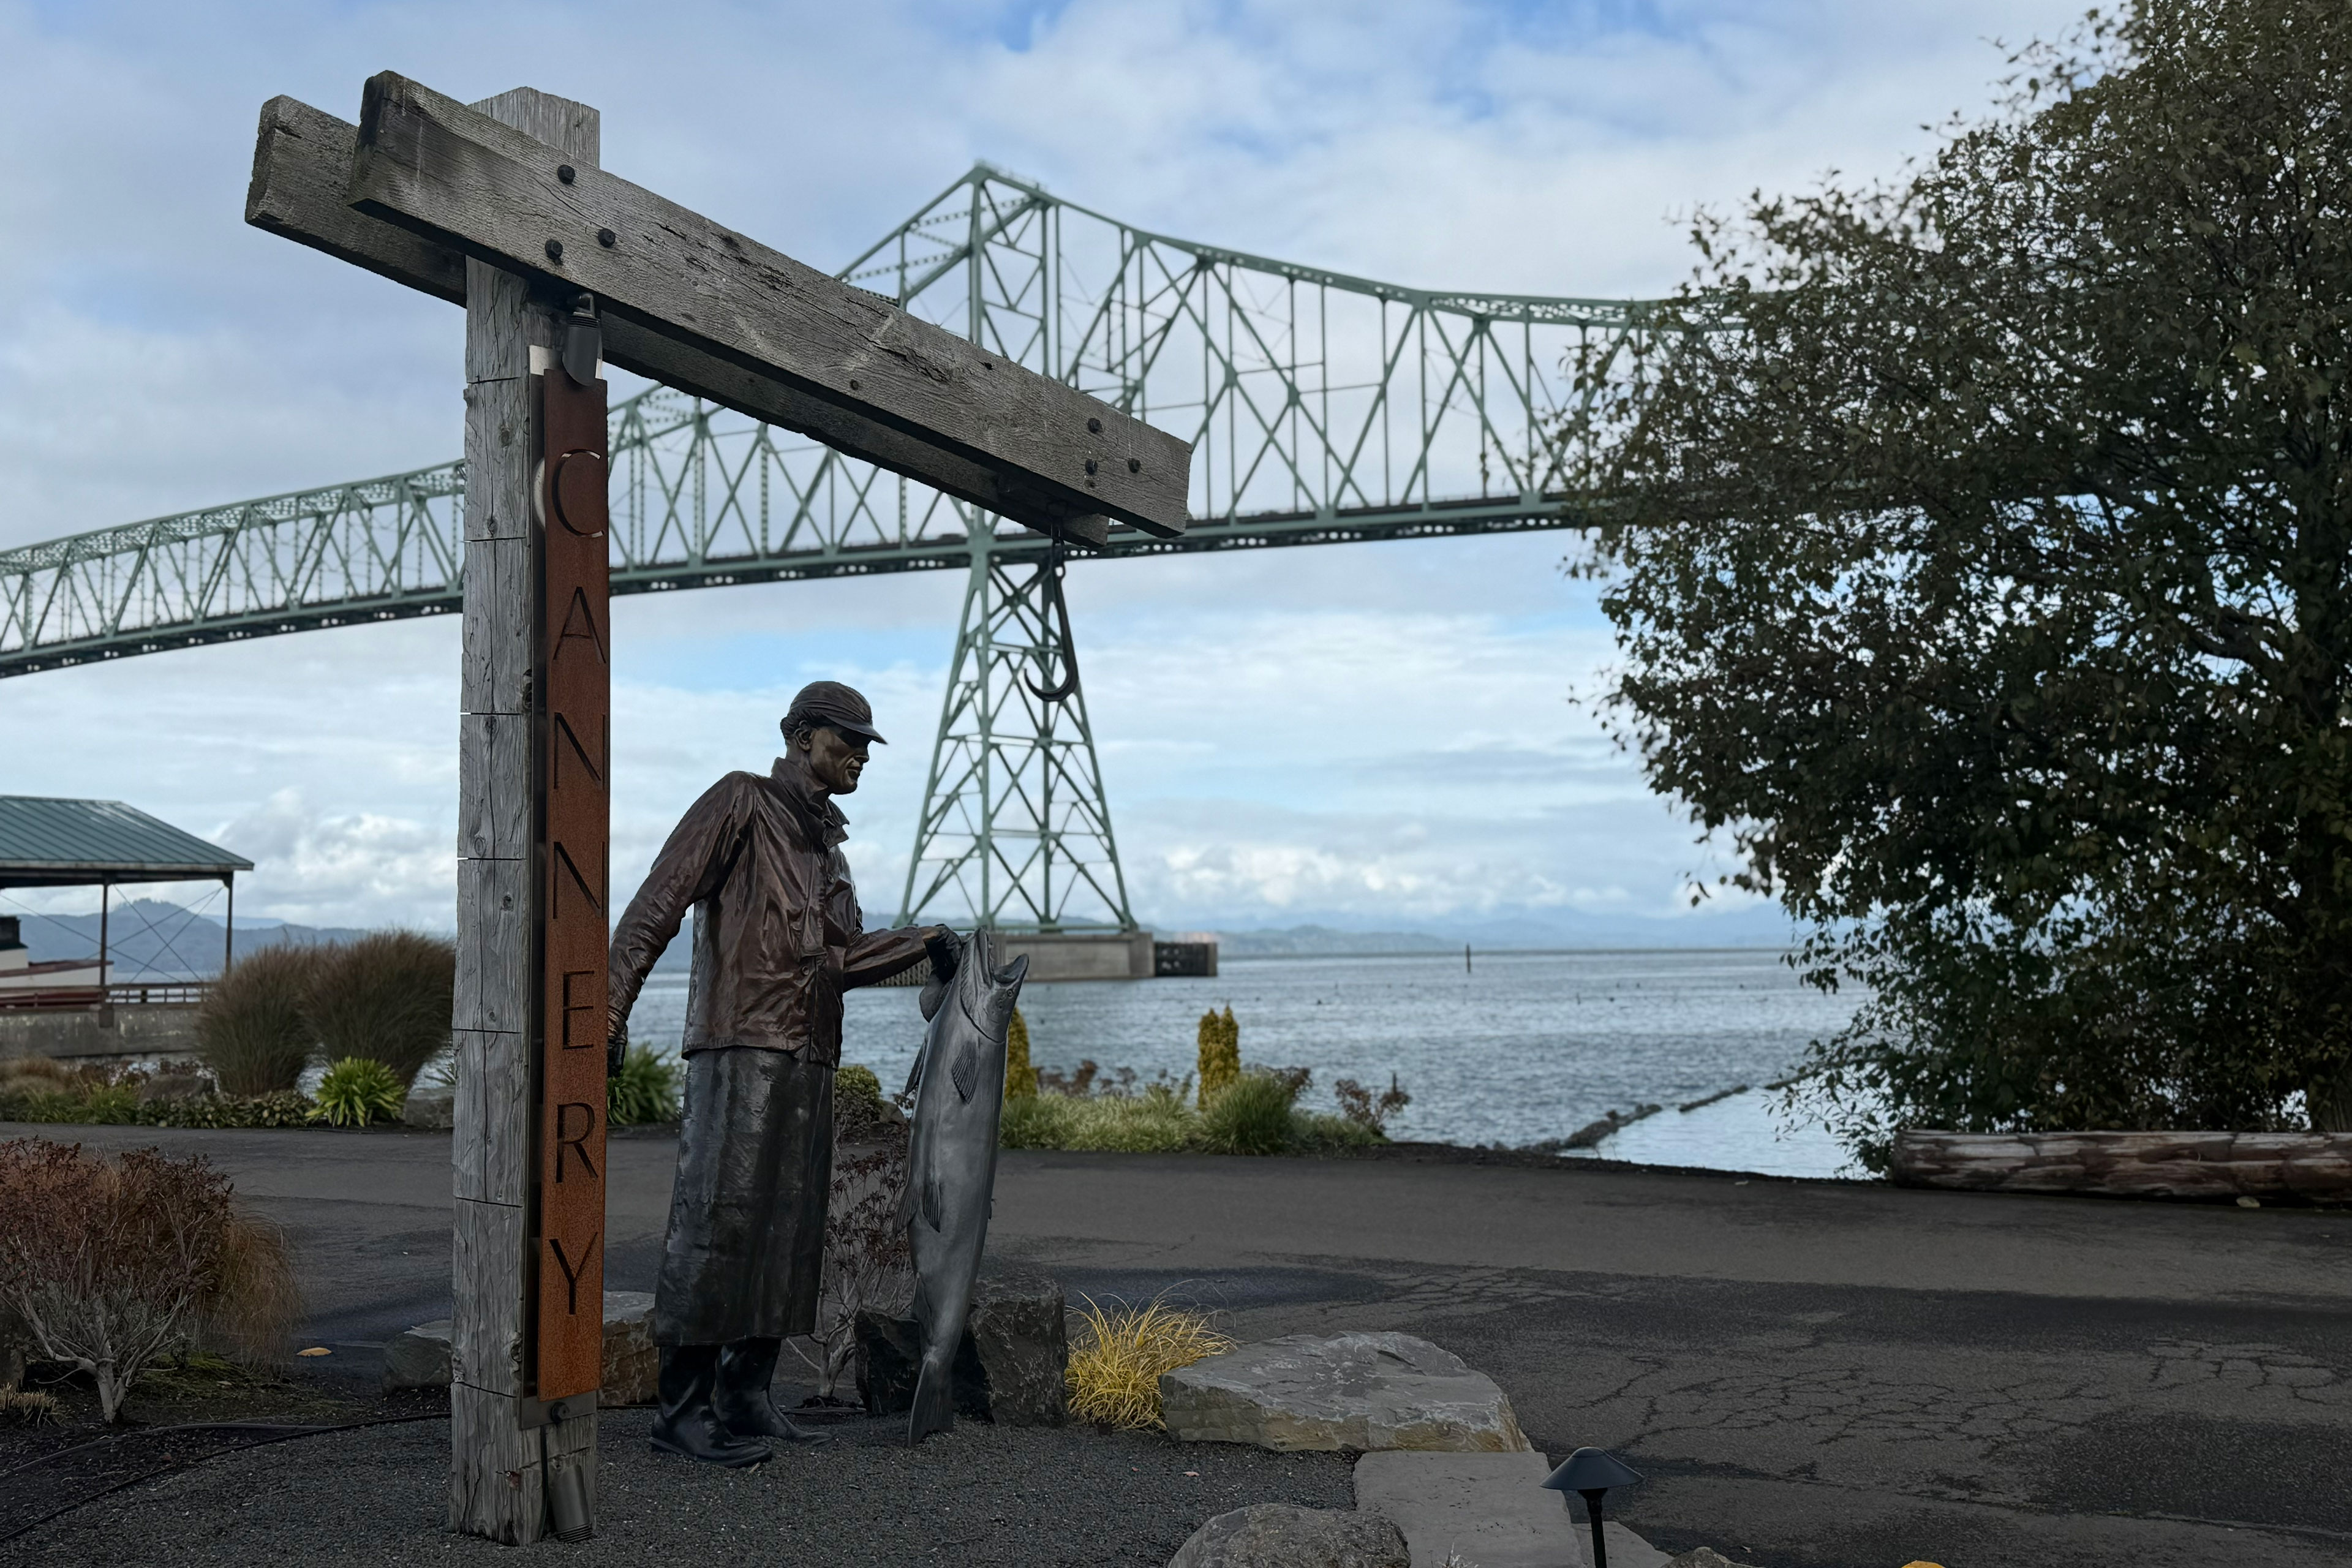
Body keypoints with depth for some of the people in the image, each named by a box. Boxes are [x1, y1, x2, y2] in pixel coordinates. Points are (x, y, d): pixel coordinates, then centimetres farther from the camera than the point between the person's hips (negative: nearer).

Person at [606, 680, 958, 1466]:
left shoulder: (826, 846, 23)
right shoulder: (741, 802, -1)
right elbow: (656, 905, -8)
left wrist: (927, 943, 9)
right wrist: (612, 1007, -17)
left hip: (808, 1058, 9)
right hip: (740, 1046, -8)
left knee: (787, 1231, 8)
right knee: (717, 1222, -10)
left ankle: (746, 1396, 15)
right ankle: (683, 1408, -6)